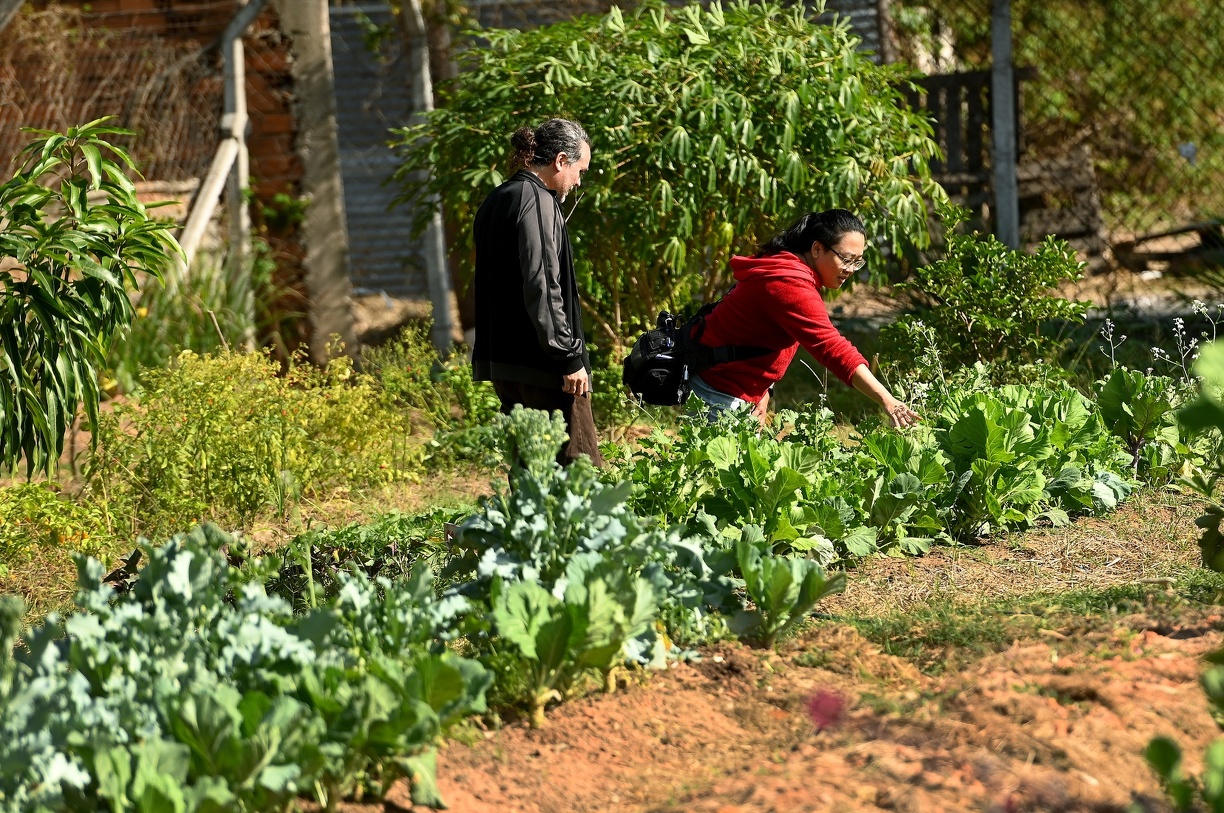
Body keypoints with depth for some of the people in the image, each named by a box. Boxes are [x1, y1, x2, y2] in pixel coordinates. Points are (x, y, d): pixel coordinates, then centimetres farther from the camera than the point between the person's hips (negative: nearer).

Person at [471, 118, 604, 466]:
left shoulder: (495, 202, 17)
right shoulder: (537, 202, -13)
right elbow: (542, 286, -21)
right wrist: (569, 357, -18)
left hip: (501, 360, 10)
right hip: (539, 365, -10)